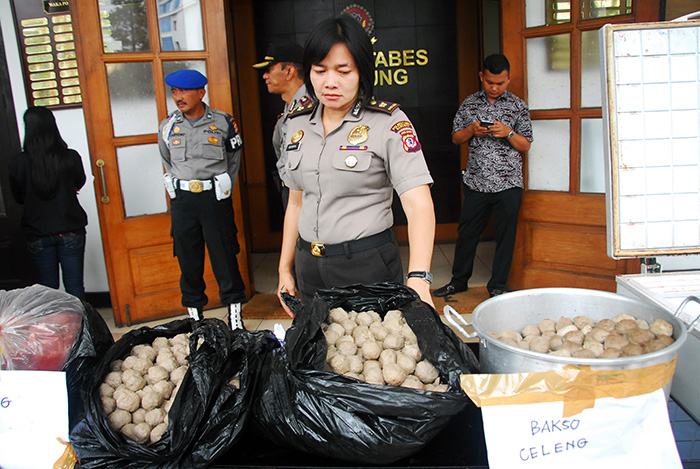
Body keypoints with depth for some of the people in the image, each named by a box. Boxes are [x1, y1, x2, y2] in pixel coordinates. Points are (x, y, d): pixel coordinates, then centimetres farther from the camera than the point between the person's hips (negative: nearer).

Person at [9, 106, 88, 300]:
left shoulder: (19, 163, -12)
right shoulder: (71, 157, -13)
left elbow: (18, 197, 4)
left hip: (37, 235, 0)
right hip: (70, 232, 0)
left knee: (47, 287, 13)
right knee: (75, 286, 8)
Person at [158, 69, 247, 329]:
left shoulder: (222, 122, 1)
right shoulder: (168, 126, 7)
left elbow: (234, 160, 12)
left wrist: (222, 190, 10)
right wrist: (182, 188, 14)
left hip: (215, 197, -2)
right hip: (182, 200, 2)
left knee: (224, 256, -1)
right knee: (188, 260, 7)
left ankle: (235, 315, 10)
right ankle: (194, 315, 21)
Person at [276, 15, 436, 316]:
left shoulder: (388, 123, -12)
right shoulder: (298, 123, 5)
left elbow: (419, 205, -22)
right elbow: (296, 203, 12)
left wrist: (418, 279, -35)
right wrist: (285, 269, 11)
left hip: (367, 265, -5)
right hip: (309, 266, 5)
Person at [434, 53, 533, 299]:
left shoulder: (518, 106, 4)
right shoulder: (469, 103, 9)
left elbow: (526, 145, 4)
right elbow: (456, 138, 12)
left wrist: (508, 133, -15)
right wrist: (472, 130, -8)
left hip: (508, 184, -1)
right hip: (476, 181, 2)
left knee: (505, 236, 4)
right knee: (467, 232, 8)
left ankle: (498, 286, 18)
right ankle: (459, 280, 25)